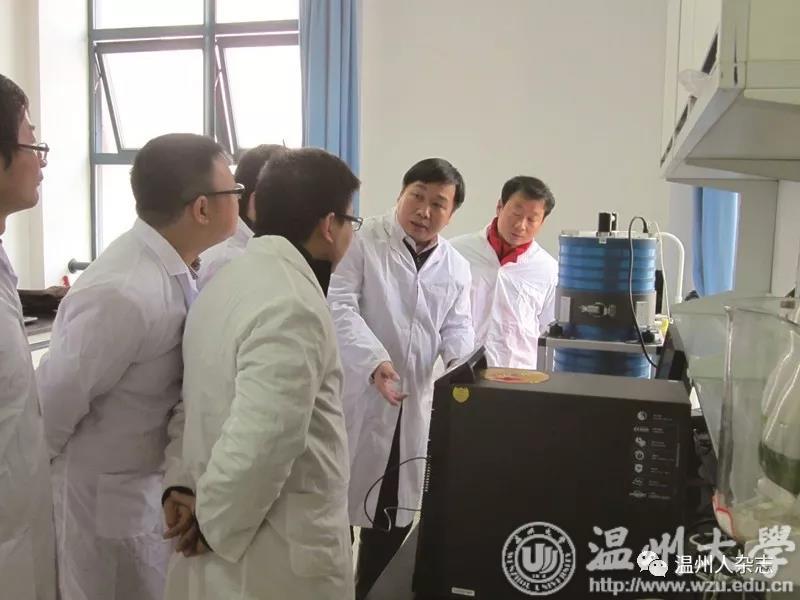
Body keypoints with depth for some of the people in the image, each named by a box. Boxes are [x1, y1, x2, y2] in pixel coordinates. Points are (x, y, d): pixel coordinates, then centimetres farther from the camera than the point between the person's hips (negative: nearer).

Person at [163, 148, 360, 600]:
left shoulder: (231, 279, 6)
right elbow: (257, 447, -28)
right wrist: (213, 527, -14)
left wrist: (182, 486, 3)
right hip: (278, 560, -8)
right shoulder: (292, 308, -24)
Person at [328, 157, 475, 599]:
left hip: (415, 405, 5)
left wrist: (462, 362, -13)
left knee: (394, 513, 13)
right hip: (355, 396, -5)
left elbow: (457, 326, 11)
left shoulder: (456, 268, 10)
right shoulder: (361, 243, -7)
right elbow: (339, 306, -16)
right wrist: (375, 360, -31)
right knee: (338, 502, 4)